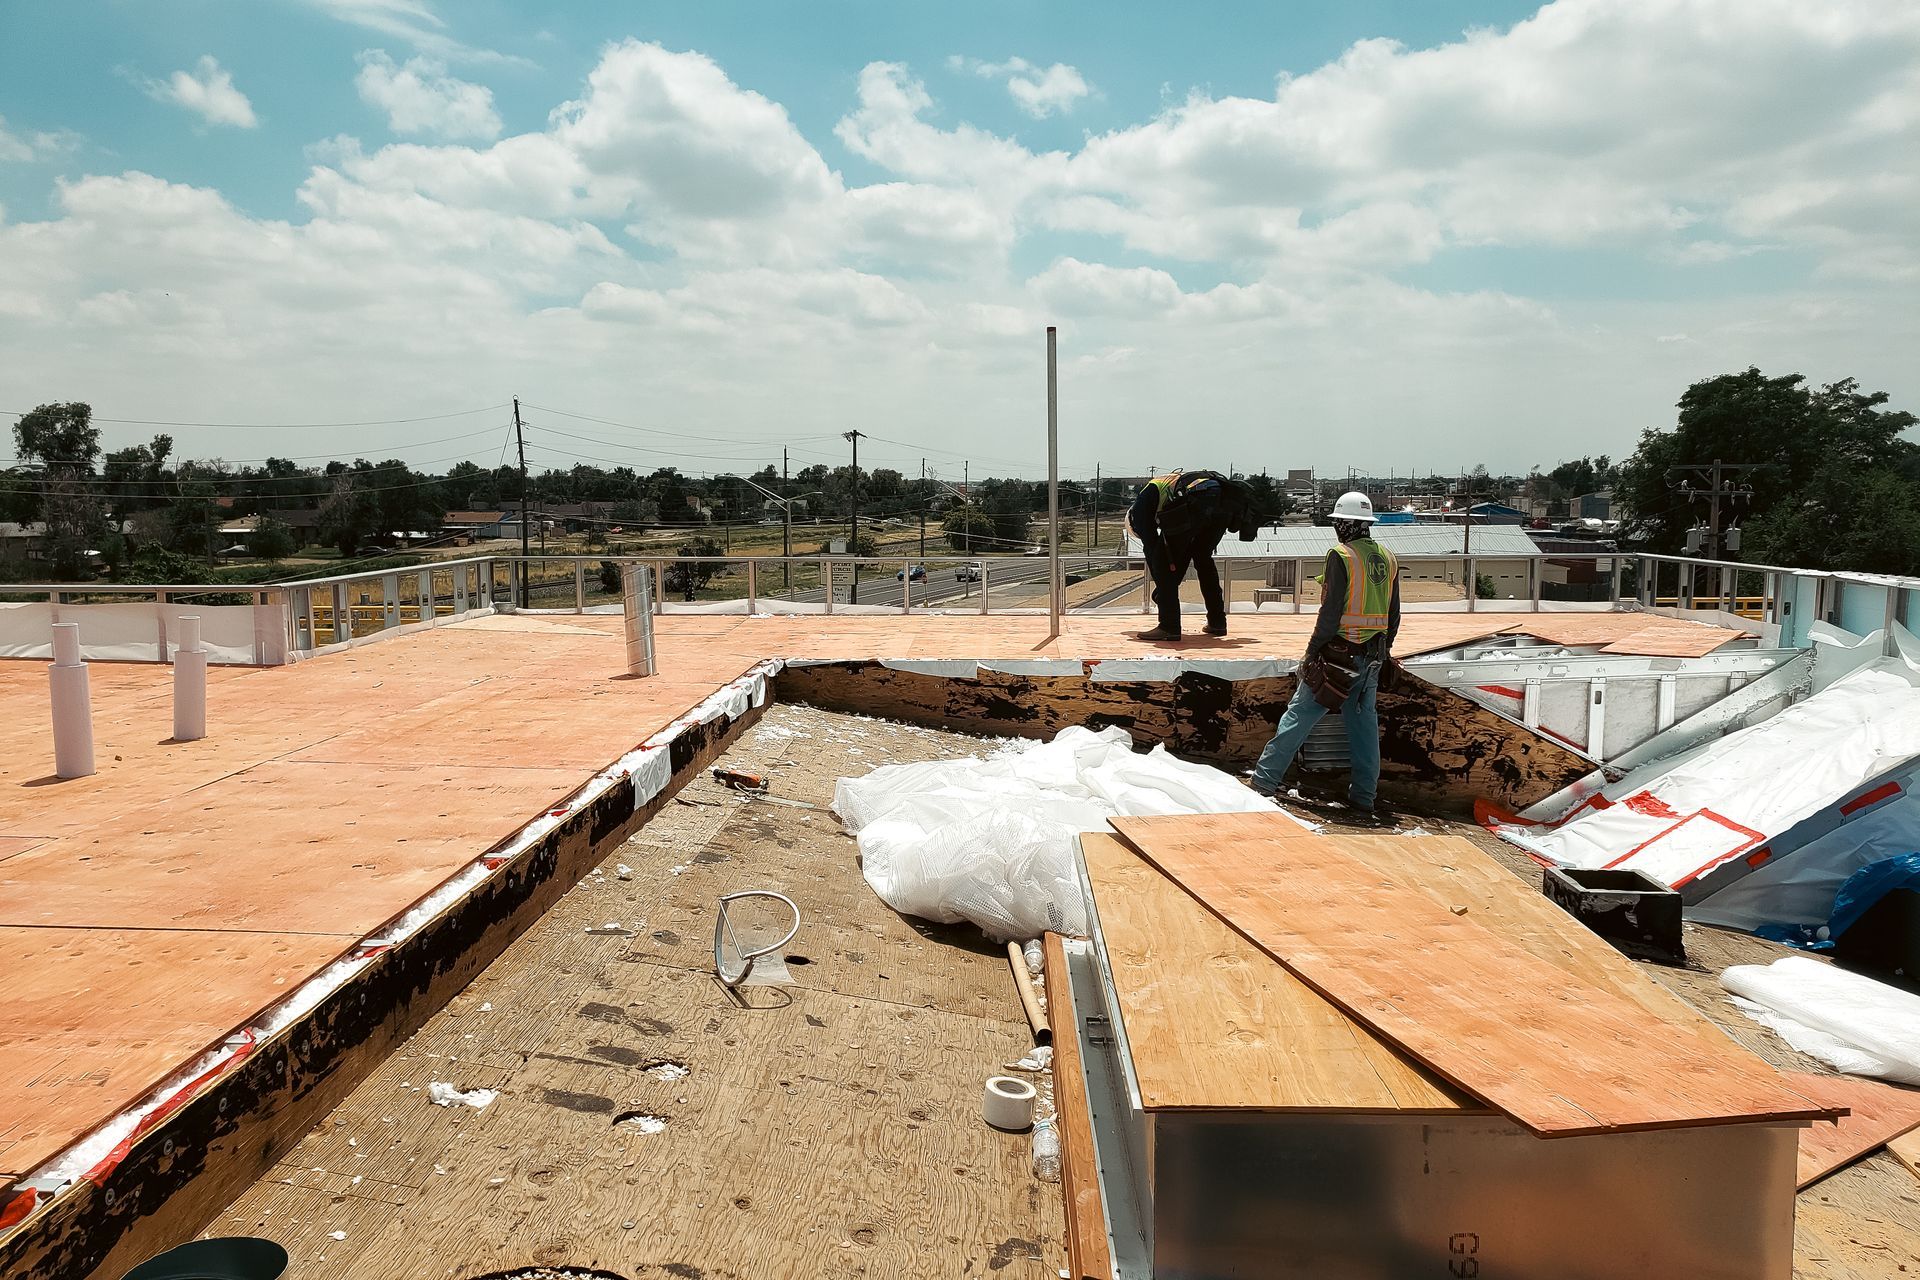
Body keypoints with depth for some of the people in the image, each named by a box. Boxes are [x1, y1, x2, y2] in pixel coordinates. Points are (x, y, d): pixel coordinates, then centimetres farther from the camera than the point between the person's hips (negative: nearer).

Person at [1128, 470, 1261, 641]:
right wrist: (1168, 589, 41)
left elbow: (1149, 544, 18)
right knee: (1203, 558, 27)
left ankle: (1169, 626, 3)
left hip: (1198, 501, -7)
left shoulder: (1142, 501, 26)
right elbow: (1182, 552, 41)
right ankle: (1217, 622, 28)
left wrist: (1161, 587, 25)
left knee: (1162, 558, 8)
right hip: (1228, 503, 7)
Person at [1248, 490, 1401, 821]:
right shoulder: (1388, 559, 9)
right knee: (1364, 722, 11)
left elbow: (1331, 613, -16)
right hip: (1372, 655, 6)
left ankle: (1266, 779, 5)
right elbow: (1393, 616, 14)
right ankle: (1364, 796, 13)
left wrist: (1313, 650, -8)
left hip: (1338, 654, -6)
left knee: (1299, 715, 1)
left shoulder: (1341, 556, -12)